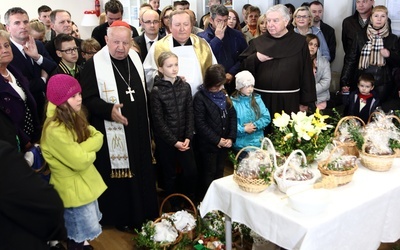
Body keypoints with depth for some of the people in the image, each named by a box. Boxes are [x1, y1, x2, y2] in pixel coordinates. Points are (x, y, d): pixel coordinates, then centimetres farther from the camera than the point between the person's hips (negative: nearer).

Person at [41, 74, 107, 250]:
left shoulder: (74, 119, 0)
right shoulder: (55, 130, -29)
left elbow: (98, 138, -7)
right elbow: (79, 161, -28)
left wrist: (83, 149, -24)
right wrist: (90, 149, -8)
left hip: (85, 183, 8)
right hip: (72, 189, -8)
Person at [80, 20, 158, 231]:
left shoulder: (135, 58, 5)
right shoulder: (94, 64, -14)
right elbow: (88, 98, -16)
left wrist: (148, 124, 16)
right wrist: (109, 110, -33)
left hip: (138, 130, 6)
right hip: (113, 133, -6)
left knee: (142, 171, 18)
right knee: (118, 174, 6)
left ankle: (143, 212, 38)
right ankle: (122, 218, 25)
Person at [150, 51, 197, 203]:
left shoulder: (185, 86, 2)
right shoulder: (156, 91, -10)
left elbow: (189, 114, 2)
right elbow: (158, 121, -11)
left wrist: (188, 137, -8)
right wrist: (174, 141, -14)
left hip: (184, 139, 3)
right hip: (165, 141, -3)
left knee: (192, 172, 4)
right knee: (170, 176, 10)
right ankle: (174, 207, 29)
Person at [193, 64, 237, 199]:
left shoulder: (224, 94, 6)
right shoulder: (200, 98, -13)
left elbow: (232, 116, 4)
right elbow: (200, 124, -17)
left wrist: (231, 137, -7)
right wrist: (217, 140, -16)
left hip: (225, 143, 5)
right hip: (208, 144, -5)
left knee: (219, 173, 17)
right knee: (208, 175, 8)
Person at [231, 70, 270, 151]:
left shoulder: (257, 99, 3)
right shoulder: (233, 102, -9)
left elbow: (267, 117, 0)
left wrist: (255, 125, -13)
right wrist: (244, 129, -17)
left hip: (258, 142, 4)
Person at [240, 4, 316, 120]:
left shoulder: (299, 42, 1)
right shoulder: (258, 42, 6)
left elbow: (307, 72, 0)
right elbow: (243, 66, 5)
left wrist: (305, 101, -1)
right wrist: (256, 58, -14)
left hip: (289, 99, -1)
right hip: (262, 98, 1)